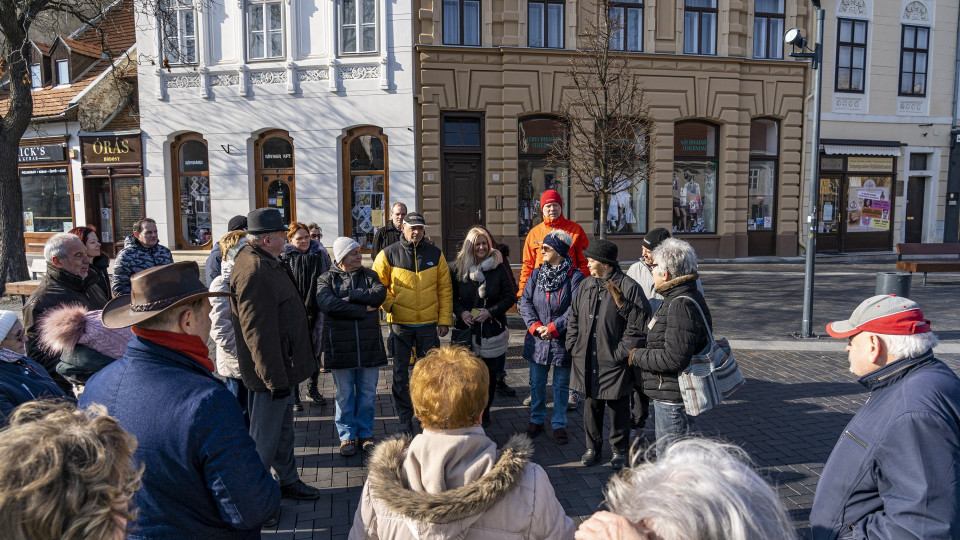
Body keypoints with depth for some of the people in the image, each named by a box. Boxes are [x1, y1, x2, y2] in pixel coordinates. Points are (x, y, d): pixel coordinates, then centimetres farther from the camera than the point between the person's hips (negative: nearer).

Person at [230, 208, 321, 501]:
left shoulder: (267, 262, 11)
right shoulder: (254, 271, -24)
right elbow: (258, 330, -27)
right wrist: (275, 377, -25)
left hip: (280, 367, 11)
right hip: (271, 370, -11)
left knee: (283, 425, 21)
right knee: (264, 435, 4)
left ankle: (289, 481, 37)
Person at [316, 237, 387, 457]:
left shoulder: (370, 275, 10)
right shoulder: (327, 279, 2)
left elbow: (379, 294, -10)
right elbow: (326, 304, -17)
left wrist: (351, 296, -15)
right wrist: (363, 309, -14)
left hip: (369, 345, 2)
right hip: (340, 346, -2)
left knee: (367, 393, 10)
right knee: (344, 394, 7)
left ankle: (365, 433, 24)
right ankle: (347, 436, 22)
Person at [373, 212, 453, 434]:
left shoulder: (435, 254, 3)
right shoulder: (389, 254, -2)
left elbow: (444, 289, 4)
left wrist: (444, 319, 0)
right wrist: (389, 305, -10)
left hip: (429, 323, 1)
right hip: (400, 324, -1)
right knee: (401, 372, 8)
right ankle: (404, 418, 21)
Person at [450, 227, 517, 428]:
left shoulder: (498, 267, -1)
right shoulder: (459, 268, 2)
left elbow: (510, 296, 0)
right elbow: (451, 296, 8)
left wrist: (490, 311, -12)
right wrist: (461, 312, -10)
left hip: (492, 331, 0)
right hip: (466, 330, 0)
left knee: (490, 374, 7)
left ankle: (484, 412, 25)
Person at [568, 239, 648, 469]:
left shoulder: (628, 287, -11)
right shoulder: (586, 285, 8)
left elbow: (638, 325, -12)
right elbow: (573, 318, 15)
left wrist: (623, 352, -14)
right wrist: (574, 346, 5)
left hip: (614, 363, -5)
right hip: (587, 361, 5)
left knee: (618, 408, 10)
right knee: (591, 406, 16)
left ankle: (619, 450, 30)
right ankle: (593, 448, 33)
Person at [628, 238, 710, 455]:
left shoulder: (682, 305, -24)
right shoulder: (681, 298, 11)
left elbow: (674, 358, -30)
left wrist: (637, 356, -15)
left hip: (672, 397, -11)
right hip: (667, 394, 11)